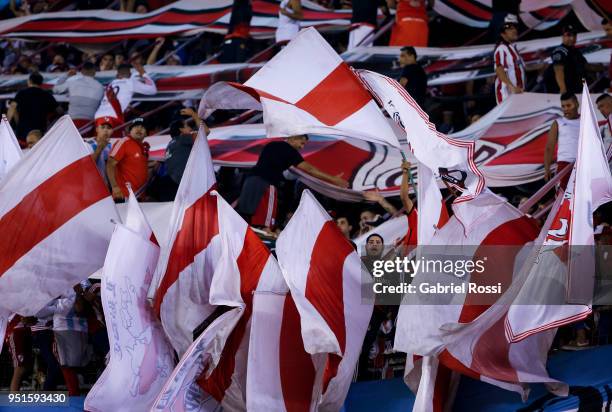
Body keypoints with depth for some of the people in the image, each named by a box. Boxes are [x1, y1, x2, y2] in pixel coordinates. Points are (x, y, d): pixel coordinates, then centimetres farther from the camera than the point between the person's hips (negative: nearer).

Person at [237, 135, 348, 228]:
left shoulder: (271, 145, 22)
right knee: (264, 225, -10)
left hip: (250, 181, 8)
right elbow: (309, 169, -3)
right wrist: (333, 179, -2)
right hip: (264, 185, -8)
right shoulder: (288, 150, -1)